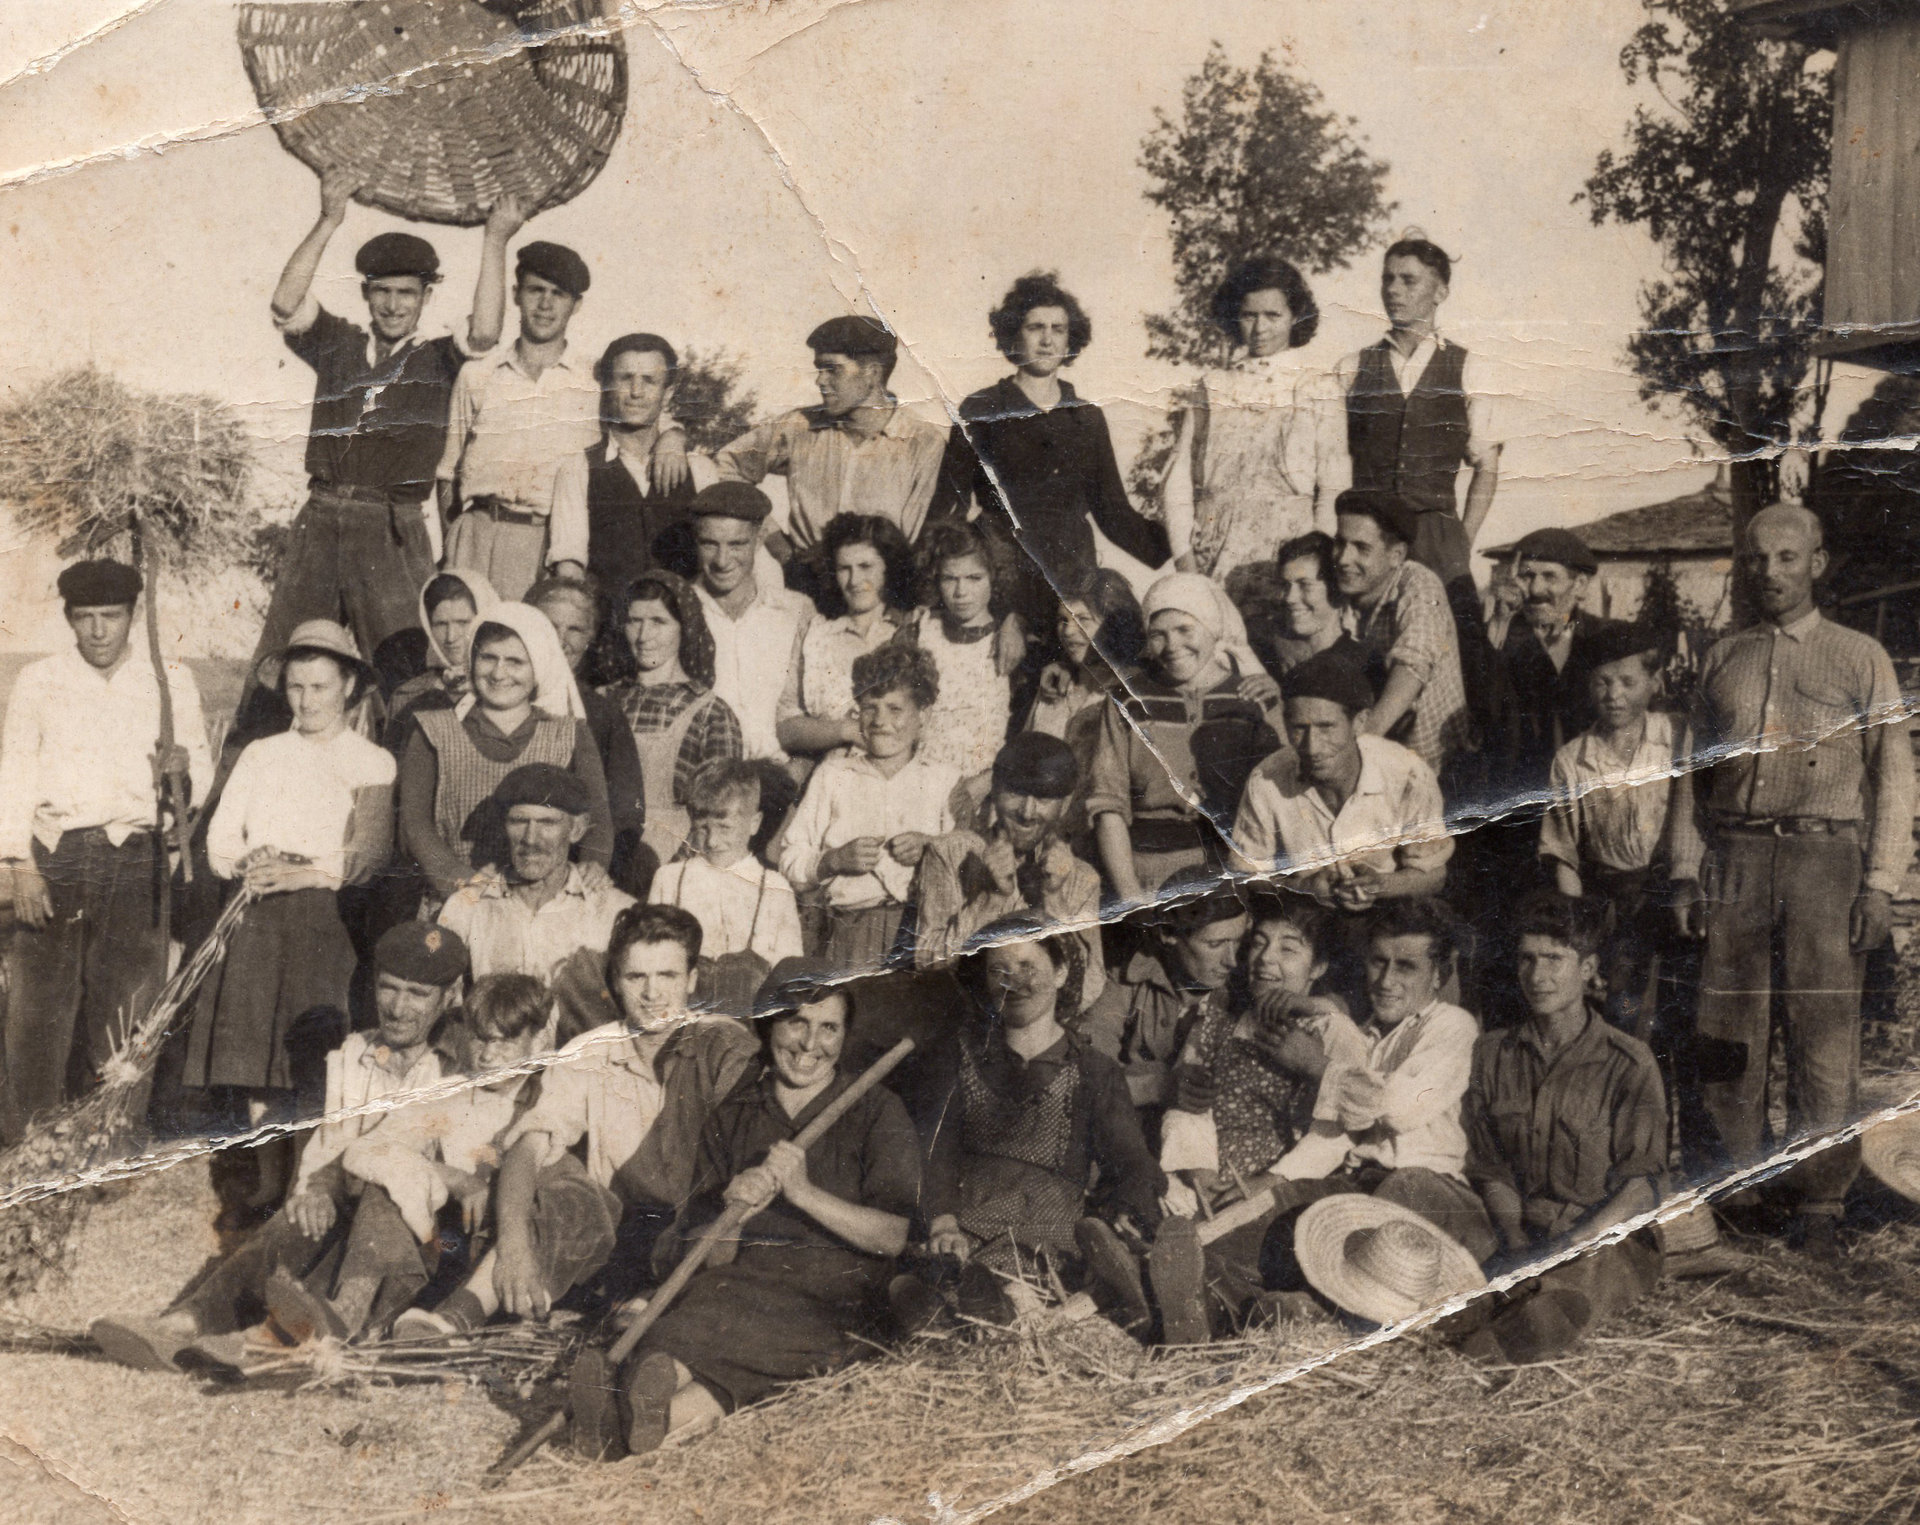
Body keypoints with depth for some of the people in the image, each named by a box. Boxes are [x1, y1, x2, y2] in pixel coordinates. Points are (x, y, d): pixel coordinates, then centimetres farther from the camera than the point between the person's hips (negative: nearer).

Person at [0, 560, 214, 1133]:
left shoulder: (171, 683, 11)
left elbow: (201, 782, 11)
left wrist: (184, 767, -14)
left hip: (135, 862, 0)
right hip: (55, 856, 0)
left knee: (122, 1010, -1)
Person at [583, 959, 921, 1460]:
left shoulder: (876, 1112, 9)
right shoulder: (731, 1117, 17)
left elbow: (893, 1237, -2)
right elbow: (711, 1259, 12)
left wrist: (805, 1193, -14)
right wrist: (733, 1207, -11)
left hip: (838, 1293, -2)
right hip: (746, 1283, 2)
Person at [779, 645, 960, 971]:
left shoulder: (944, 780, 16)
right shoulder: (832, 775, 16)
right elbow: (791, 864, 10)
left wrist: (932, 849, -5)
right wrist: (837, 860, -7)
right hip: (850, 930, 0)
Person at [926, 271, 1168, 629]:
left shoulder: (1088, 417, 12)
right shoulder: (981, 412, 3)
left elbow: (1113, 513, 14)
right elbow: (946, 507, 1)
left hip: (1075, 586, 3)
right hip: (1003, 585, -3)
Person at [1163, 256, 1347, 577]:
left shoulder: (1318, 389, 8)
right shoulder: (1212, 388, 12)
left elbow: (1334, 488, 2)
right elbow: (1178, 482, 8)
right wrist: (1185, 557, -4)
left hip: (1290, 556, -1)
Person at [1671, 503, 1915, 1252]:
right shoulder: (1721, 661, 15)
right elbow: (1695, 773, 17)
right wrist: (1686, 872, 7)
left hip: (1825, 860, -2)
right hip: (1734, 861, 2)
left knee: (1825, 1036, -4)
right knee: (1726, 1033, 1)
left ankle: (1819, 1210, 4)